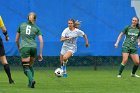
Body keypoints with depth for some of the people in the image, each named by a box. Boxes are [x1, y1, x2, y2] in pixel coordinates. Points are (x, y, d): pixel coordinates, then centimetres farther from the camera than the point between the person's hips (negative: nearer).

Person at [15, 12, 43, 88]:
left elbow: (16, 40, 16)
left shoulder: (21, 25, 13)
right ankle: (30, 83, 13)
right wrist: (40, 53, 8)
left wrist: (19, 48, 31)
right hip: (33, 47, 2)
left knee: (26, 68, -4)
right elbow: (41, 41, 2)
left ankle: (31, 80, -30)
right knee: (30, 66, 22)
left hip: (24, 47, -2)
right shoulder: (36, 28, 12)